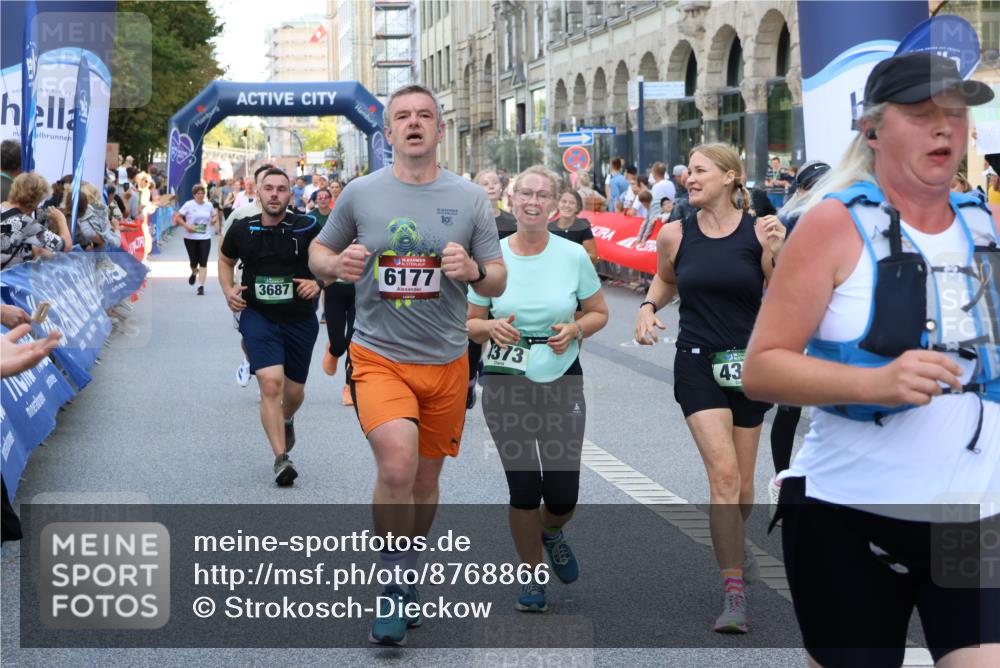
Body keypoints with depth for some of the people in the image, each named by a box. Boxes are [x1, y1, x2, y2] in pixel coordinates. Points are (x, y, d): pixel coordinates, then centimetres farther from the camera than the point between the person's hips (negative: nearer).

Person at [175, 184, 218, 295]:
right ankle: (194, 273, 41)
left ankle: (201, 286, -6)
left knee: (203, 263, -8)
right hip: (191, 237, -1)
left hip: (205, 237, 1)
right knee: (194, 261, 4)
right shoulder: (189, 205, -4)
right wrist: (186, 225, -17)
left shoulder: (209, 205, 5)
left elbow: (215, 215, 23)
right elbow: (177, 217, -3)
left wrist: (214, 219, -1)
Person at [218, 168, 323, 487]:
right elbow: (225, 260, 17)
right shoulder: (242, 229, -3)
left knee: (294, 391, 13)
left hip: (300, 319, 1)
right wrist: (228, 290, 1)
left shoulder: (307, 228, -9)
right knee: (271, 382, -19)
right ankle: (281, 459, -15)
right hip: (258, 316, -1)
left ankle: (287, 420, 51)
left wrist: (318, 283, -17)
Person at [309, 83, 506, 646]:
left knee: (426, 479, 13)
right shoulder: (360, 193, -1)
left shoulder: (470, 198, 2)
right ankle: (393, 589, -7)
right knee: (398, 465, -23)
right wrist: (336, 264, -12)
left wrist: (474, 270, -19)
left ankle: (405, 577, 36)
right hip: (379, 356, -2)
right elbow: (319, 251, 11)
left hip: (446, 362, 3)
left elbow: (499, 283, 4)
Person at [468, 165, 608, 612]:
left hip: (562, 380, 1)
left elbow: (599, 313, 8)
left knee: (563, 493, 0)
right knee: (523, 488, -1)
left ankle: (551, 533, 37)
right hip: (506, 384, 0)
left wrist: (576, 329, -13)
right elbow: (468, 323, 4)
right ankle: (532, 577, 21)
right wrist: (492, 327, -18)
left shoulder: (573, 255, -3)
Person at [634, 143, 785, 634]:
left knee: (742, 480, 13)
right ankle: (734, 594, -13)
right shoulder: (675, 235, -1)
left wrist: (778, 254, -19)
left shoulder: (758, 232, -6)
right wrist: (648, 307, 0)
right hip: (698, 363, -1)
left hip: (749, 364, 1)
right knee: (723, 473, -15)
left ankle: (734, 542, 47)